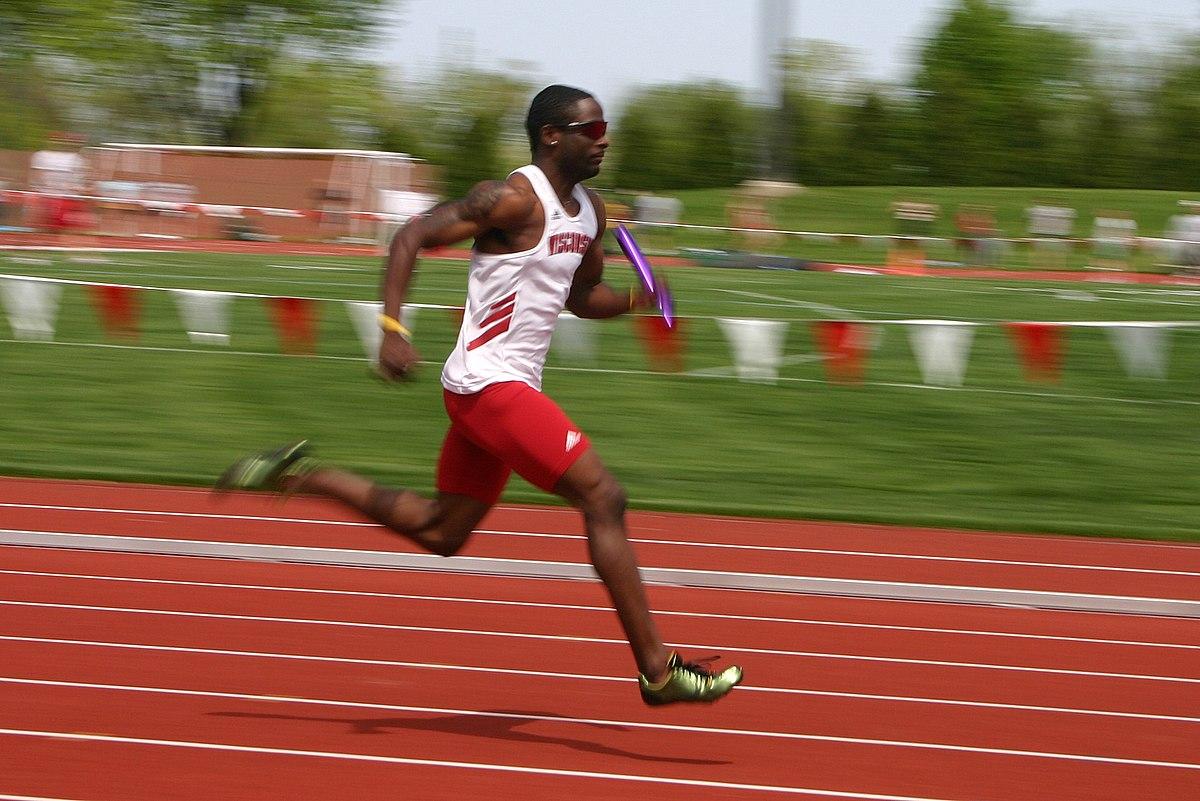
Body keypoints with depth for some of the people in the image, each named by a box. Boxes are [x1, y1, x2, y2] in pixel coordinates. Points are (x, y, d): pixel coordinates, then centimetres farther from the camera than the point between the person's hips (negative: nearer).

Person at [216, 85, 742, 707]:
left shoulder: (591, 211, 12)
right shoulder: (515, 200, -15)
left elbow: (580, 296, 26)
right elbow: (411, 237, -17)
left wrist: (635, 300, 6)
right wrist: (393, 330, -27)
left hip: (507, 387, 10)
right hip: (489, 382, -10)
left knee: (442, 532, 17)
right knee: (603, 499, -14)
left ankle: (299, 475, 24)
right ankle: (656, 669, -12)